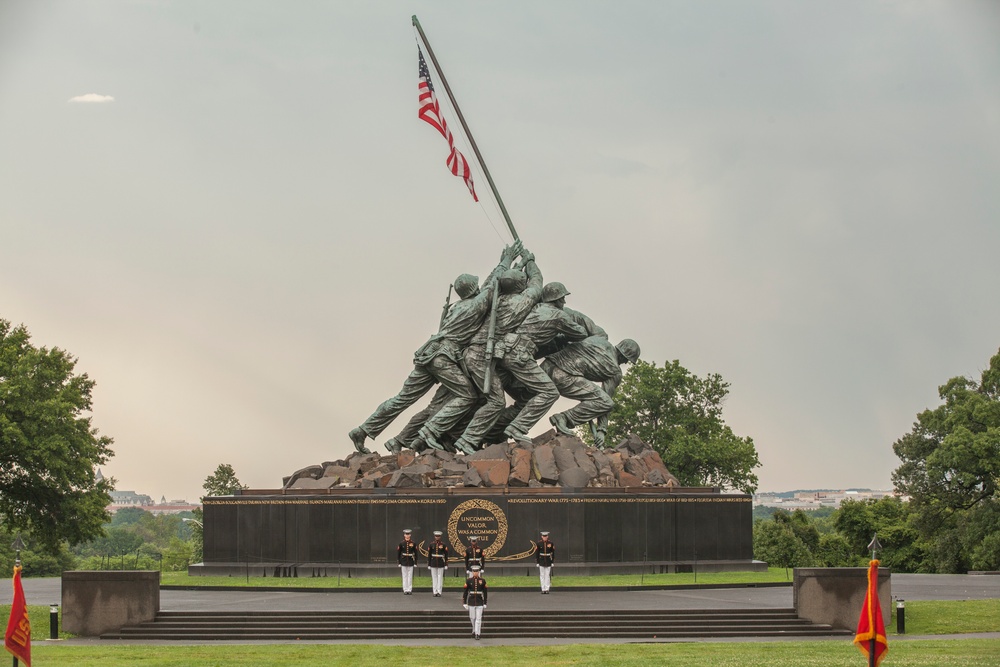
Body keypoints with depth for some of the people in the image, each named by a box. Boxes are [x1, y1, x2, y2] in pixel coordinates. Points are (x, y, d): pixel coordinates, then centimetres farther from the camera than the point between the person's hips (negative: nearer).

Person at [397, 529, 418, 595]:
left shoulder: (413, 543, 1)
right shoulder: (401, 543, 1)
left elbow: (416, 553, 5)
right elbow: (398, 553, 4)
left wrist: (415, 562, 1)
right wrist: (399, 562, 0)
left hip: (411, 562, 0)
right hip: (404, 562, 0)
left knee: (410, 576, 0)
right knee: (404, 576, 2)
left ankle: (410, 590, 5)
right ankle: (405, 590, 6)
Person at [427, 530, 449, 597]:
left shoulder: (443, 545, 0)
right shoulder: (431, 545, 4)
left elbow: (446, 555, 1)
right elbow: (429, 555, 6)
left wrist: (446, 564, -3)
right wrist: (428, 564, 3)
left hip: (441, 563, -1)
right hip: (433, 563, 1)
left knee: (440, 577, -2)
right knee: (434, 577, 3)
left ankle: (439, 592, 1)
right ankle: (435, 592, 7)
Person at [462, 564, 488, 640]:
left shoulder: (482, 581, 0)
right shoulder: (468, 581, -2)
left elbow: (485, 593, 5)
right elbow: (465, 592, 1)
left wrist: (485, 604, 4)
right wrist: (464, 604, -2)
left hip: (480, 602, -1)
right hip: (471, 602, 1)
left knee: (478, 618, -6)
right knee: (472, 618, 10)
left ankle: (477, 634, -4)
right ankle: (474, 630, 35)